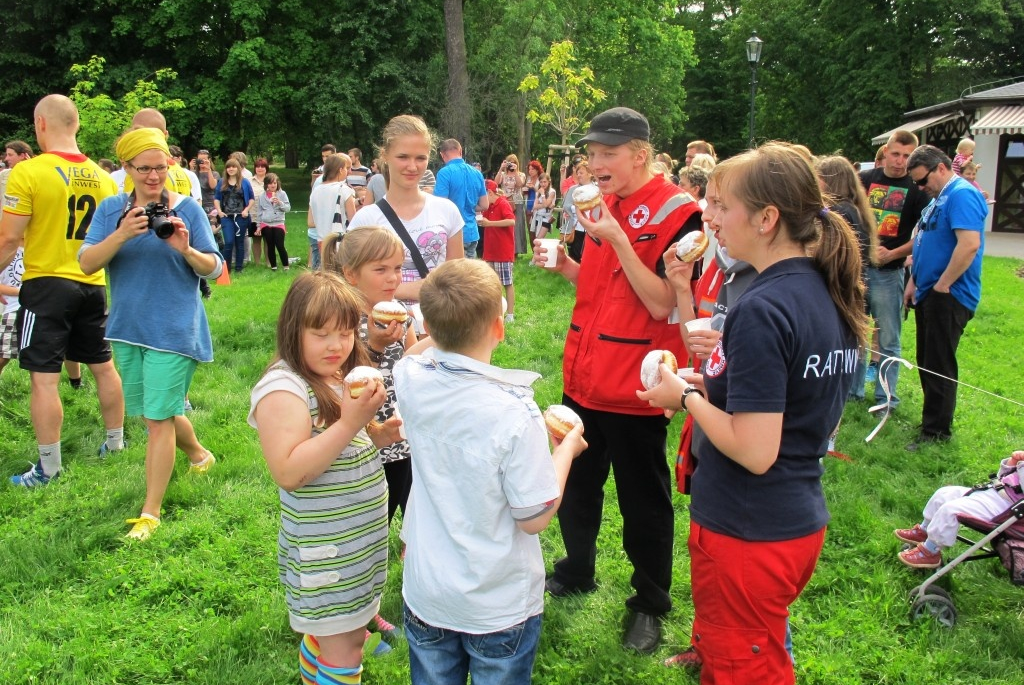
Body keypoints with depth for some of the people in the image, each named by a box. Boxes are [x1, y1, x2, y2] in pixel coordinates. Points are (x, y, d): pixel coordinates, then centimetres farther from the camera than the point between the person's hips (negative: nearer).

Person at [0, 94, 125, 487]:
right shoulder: (101, 176, 3)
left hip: (46, 285, -5)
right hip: (92, 285, 6)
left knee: (44, 378, 0)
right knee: (103, 365, 18)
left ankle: (49, 467, 5)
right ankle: (115, 441, 30)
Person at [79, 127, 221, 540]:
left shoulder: (187, 208, -4)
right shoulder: (111, 209, 3)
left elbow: (214, 269, -4)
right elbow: (86, 263, -8)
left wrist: (187, 250, -25)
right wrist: (122, 234, -25)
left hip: (174, 330, -4)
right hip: (128, 328, 5)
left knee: (158, 418, -6)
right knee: (150, 413, 17)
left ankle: (150, 513, 4)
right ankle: (198, 455, 45)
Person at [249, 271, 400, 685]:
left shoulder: (347, 375, 6)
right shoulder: (284, 389, -20)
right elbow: (288, 473, -27)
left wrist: (380, 435, -1)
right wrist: (349, 423, -30)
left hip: (363, 537, 8)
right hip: (323, 551, -8)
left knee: (346, 633, 20)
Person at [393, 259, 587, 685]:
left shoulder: (411, 380, -14)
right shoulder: (514, 414, -29)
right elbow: (534, 518, -18)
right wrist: (565, 450, -6)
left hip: (426, 597, 4)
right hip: (500, 606, -4)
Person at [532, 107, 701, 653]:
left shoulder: (676, 213, -14)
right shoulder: (604, 205, 8)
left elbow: (662, 304, -22)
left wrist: (616, 238, -27)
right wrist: (563, 264, -2)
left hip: (632, 387, -7)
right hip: (584, 376, 7)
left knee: (642, 501, 9)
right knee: (574, 484, 20)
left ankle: (650, 605, 28)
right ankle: (576, 573, 42)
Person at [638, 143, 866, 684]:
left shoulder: (762, 308, -25)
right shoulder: (831, 294, 3)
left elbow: (754, 451, -26)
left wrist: (685, 396, -12)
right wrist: (711, 383, 8)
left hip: (747, 533, -8)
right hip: (802, 522, 8)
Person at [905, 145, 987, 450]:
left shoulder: (962, 195, -16)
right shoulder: (939, 198, 17)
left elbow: (970, 244, -28)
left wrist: (942, 285, -22)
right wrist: (914, 282, 18)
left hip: (948, 296, -10)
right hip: (929, 294, 10)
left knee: (939, 366, -4)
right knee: (927, 363, 15)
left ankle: (936, 431, 5)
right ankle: (933, 421, 25)